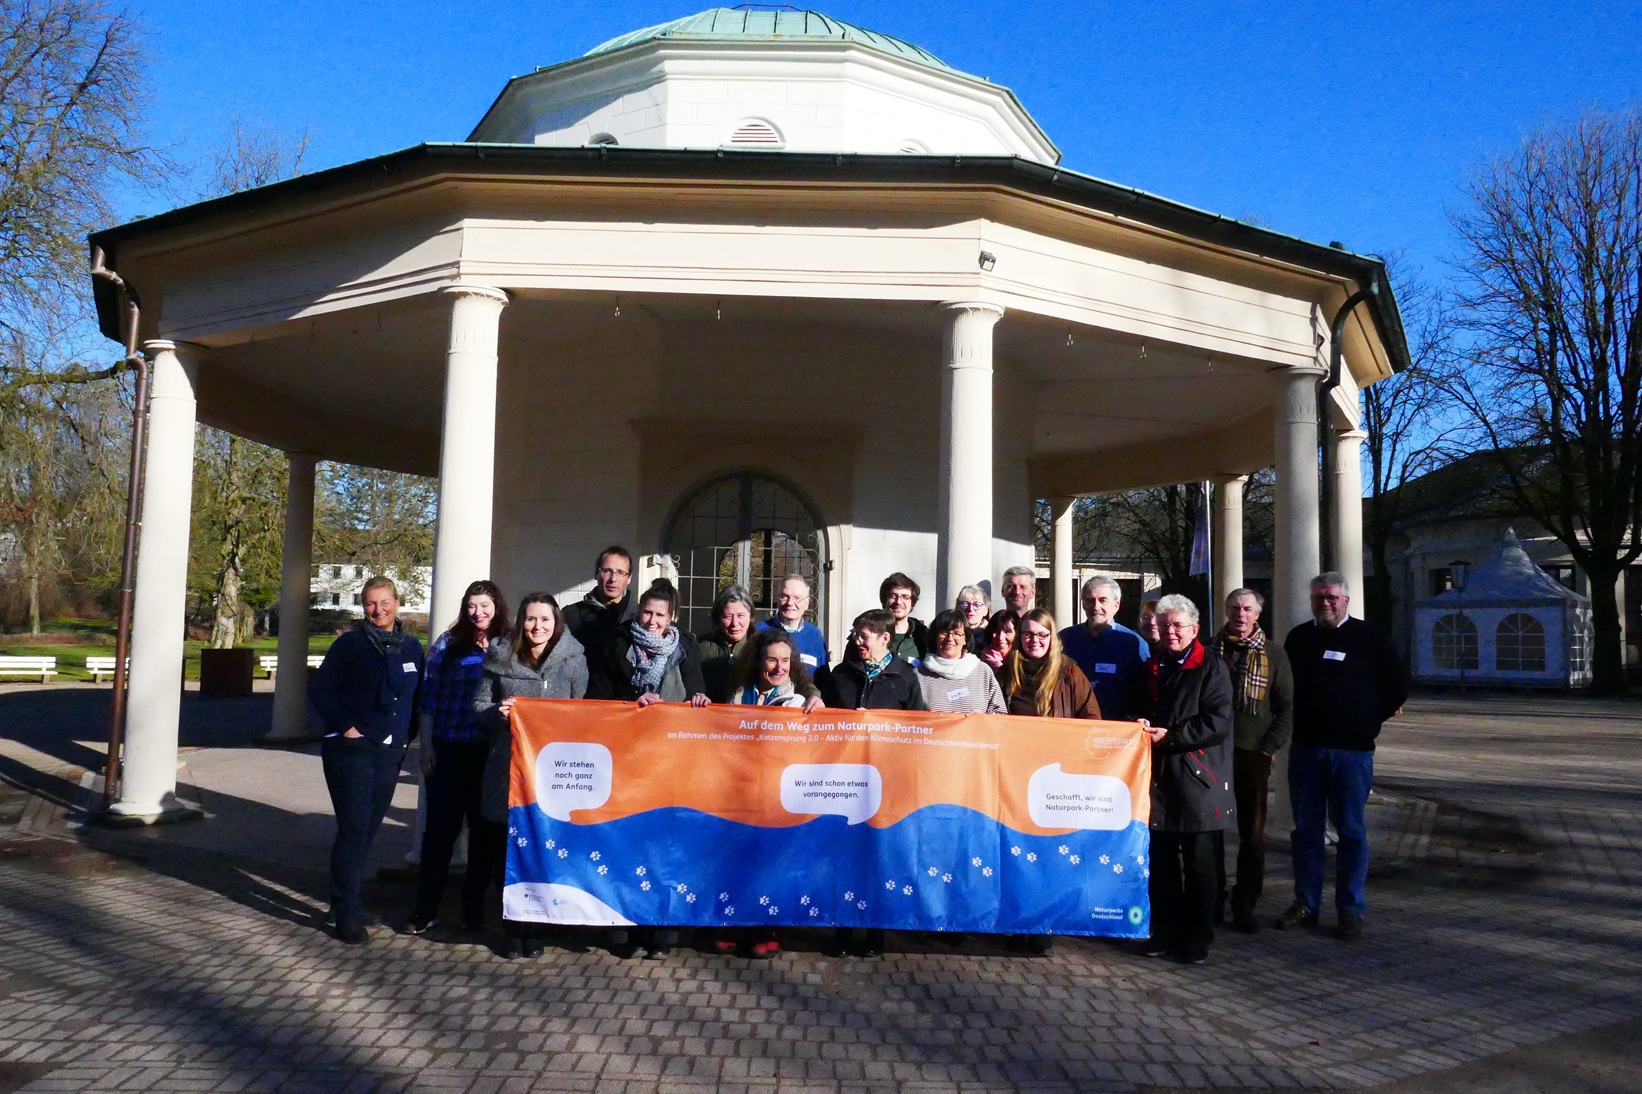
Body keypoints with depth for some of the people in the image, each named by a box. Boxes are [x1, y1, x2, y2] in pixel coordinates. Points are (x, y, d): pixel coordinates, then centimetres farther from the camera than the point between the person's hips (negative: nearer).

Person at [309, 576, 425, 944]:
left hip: (390, 752, 5)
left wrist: (407, 734, 8)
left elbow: (418, 695, 18)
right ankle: (348, 914, 2)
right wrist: (345, 726, -11)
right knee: (354, 830, -6)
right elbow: (319, 690, -5)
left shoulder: (411, 647, 9)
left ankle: (346, 898, 25)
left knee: (368, 830, 11)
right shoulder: (350, 644, -5)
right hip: (351, 749, -5)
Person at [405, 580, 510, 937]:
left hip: (489, 754, 1)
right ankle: (425, 909, 13)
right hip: (448, 750, 0)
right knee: (439, 828, 4)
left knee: (483, 828, 8)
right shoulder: (448, 643, 3)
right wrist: (426, 744, -1)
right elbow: (428, 696, 4)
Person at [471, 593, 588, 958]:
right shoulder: (501, 657, 4)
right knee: (505, 845, 2)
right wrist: (498, 712, -11)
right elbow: (478, 707, 8)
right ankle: (512, 924, 18)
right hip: (506, 767, 0)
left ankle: (532, 924, 19)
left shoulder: (573, 661, 3)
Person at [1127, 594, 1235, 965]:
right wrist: (1140, 724, 3)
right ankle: (1164, 931, 21)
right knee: (1161, 862, 10)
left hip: (1198, 780, -5)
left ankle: (1198, 938, 15)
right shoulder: (1152, 667, 17)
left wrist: (1171, 736, -15)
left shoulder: (1211, 666, -3)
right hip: (1158, 777, 5)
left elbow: (1218, 721, -12)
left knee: (1200, 865, 4)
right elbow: (1137, 709, 26)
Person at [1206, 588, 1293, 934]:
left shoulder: (1274, 656, 6)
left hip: (1252, 756, 0)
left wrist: (1267, 750, -7)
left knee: (1252, 833, 5)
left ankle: (1244, 905, 15)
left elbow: (1286, 710, 4)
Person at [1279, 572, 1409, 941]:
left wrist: (1370, 722, 1)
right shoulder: (1298, 638, 11)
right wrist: (1296, 724, 11)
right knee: (1306, 830, 8)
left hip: (1352, 749, -3)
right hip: (1305, 748, 3)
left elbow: (1397, 686, 4)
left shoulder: (1370, 637, 0)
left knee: (1351, 832, 2)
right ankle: (1306, 904, 16)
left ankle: (1350, 910, 10)